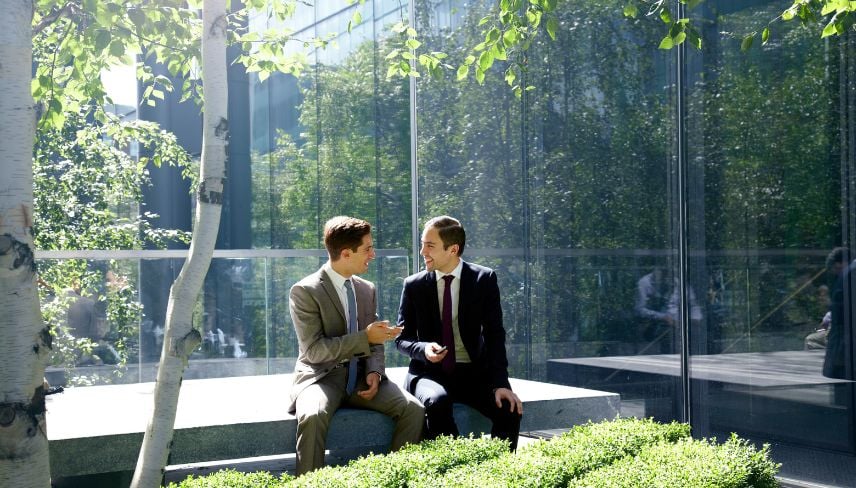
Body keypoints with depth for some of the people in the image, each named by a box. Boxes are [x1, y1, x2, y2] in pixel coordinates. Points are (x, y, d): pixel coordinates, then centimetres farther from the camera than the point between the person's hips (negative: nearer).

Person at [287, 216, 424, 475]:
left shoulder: (367, 289, 11)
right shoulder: (305, 291, -9)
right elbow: (314, 350, -16)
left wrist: (374, 371, -5)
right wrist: (365, 337, -22)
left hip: (360, 376, 5)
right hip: (322, 376, -5)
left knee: (413, 408, -18)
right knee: (313, 416, -37)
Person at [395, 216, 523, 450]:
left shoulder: (484, 279, -1)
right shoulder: (414, 286, 2)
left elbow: (494, 334, -5)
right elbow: (402, 338, 7)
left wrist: (501, 383, -17)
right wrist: (423, 349, -17)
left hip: (474, 373, 0)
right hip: (429, 373, 0)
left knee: (510, 408, -26)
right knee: (437, 402, -34)